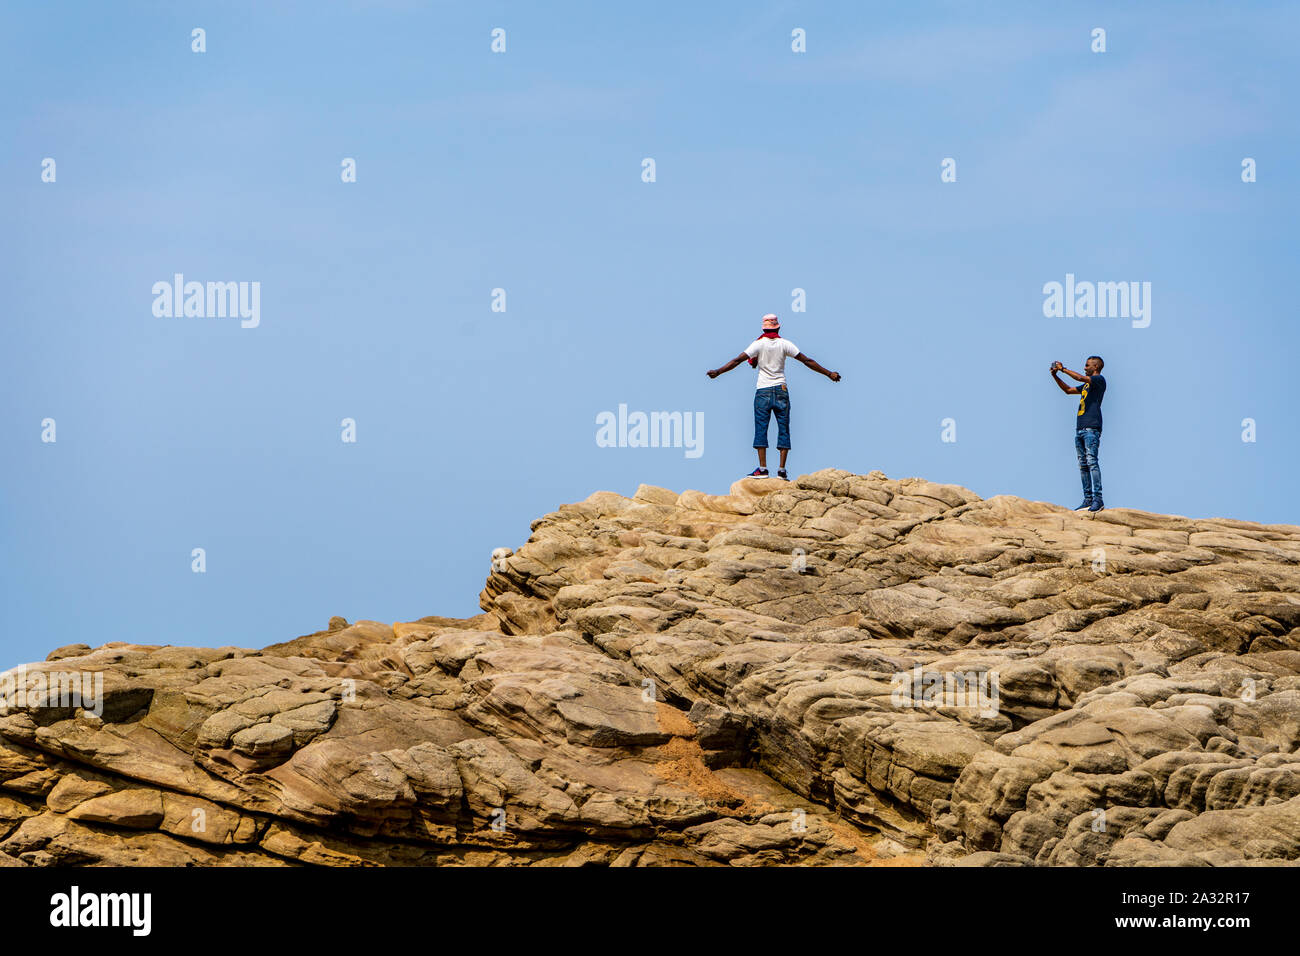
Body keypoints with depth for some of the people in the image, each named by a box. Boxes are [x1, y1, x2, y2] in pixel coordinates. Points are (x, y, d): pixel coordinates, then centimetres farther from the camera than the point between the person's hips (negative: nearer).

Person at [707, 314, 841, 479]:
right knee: (783, 429, 4)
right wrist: (828, 374, 7)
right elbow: (807, 361, 2)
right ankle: (782, 470, -1)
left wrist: (718, 371, -4)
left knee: (761, 429, 0)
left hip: (763, 391, -1)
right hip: (781, 391, 1)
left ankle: (762, 468, -9)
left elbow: (738, 360, -9)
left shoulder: (759, 344, -3)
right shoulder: (785, 344, 1)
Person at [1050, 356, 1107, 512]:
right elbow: (1068, 390, 35)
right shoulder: (1087, 385, 25)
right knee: (1083, 464, 3)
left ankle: (1097, 499, -21)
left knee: (1091, 461, -16)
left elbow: (1080, 378, -14)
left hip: (1091, 428, -9)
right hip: (1080, 428, 9)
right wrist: (1055, 376, 25)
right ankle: (1088, 499, 2)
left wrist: (1063, 369, -5)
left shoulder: (1099, 380, 0)